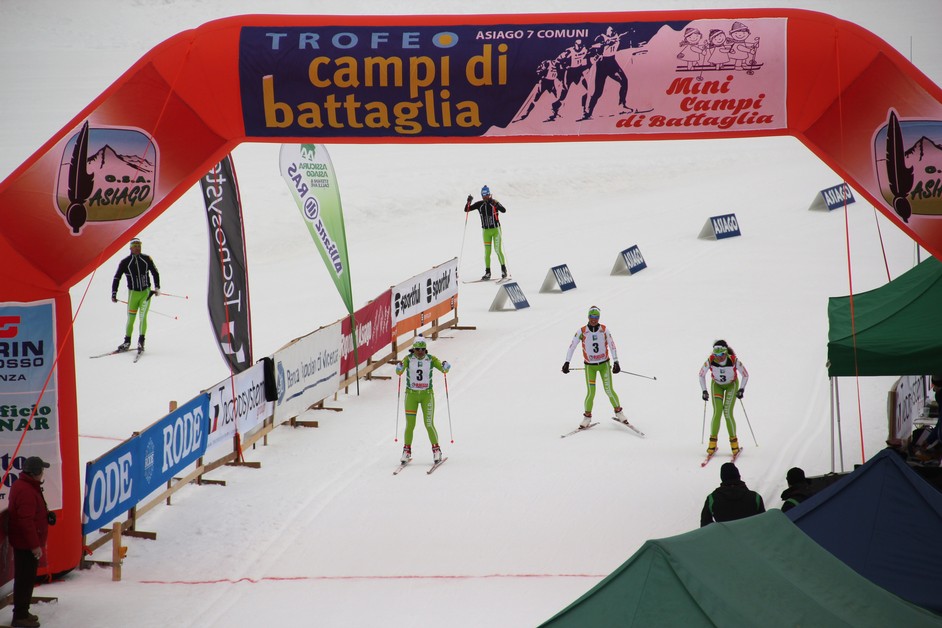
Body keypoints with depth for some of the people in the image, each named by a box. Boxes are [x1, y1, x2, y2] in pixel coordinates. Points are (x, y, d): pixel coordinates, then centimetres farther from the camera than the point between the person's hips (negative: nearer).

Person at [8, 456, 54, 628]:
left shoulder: (25, 485, 11)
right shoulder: (26, 491, -24)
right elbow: (26, 520, -26)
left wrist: (46, 515, 8)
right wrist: (35, 545, -23)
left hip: (24, 543, 11)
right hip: (26, 544, -11)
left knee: (26, 578, 19)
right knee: (26, 579, -4)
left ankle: (22, 612, 29)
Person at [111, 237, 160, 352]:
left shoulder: (147, 259, 1)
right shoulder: (125, 262, -3)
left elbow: (155, 273, 13)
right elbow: (116, 278, 1)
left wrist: (157, 287, 6)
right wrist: (114, 294, -5)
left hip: (146, 293, 0)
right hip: (133, 293, 0)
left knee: (143, 317, -9)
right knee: (130, 318, 2)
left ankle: (141, 341, -4)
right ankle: (127, 342, 13)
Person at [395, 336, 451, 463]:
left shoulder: (431, 359, -4)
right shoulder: (408, 359, -5)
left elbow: (443, 369, -13)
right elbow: (399, 372, -17)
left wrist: (445, 367, -36)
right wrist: (399, 368, -40)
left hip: (427, 394, 0)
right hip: (411, 394, 0)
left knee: (429, 424, -4)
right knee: (410, 424, -1)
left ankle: (436, 450, 10)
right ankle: (407, 451, 11)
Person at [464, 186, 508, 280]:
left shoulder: (494, 202, -9)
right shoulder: (479, 204, 2)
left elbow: (504, 210, -25)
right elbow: (466, 210, 2)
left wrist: (495, 204, -38)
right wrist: (469, 202, -16)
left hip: (496, 229, -4)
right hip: (486, 231, 4)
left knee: (498, 250, -7)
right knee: (487, 252, 3)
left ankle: (503, 269, 6)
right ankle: (487, 273, 8)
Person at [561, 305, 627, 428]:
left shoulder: (604, 330, -3)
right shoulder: (582, 331, -7)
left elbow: (612, 345, 0)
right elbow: (572, 346, -5)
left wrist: (616, 362, -5)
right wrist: (567, 362, -11)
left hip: (604, 364, 1)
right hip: (590, 366, -1)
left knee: (609, 390, -4)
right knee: (591, 393, -8)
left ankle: (618, 412, 16)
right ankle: (587, 417, 9)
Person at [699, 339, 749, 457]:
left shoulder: (734, 360, -33)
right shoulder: (710, 360, -29)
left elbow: (745, 375, -17)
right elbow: (701, 375, -11)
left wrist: (741, 389, -19)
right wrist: (704, 390, -13)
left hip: (731, 385, -1)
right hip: (717, 385, 1)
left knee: (728, 413, -13)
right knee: (717, 412, -14)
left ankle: (734, 442, 0)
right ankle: (712, 443, -6)